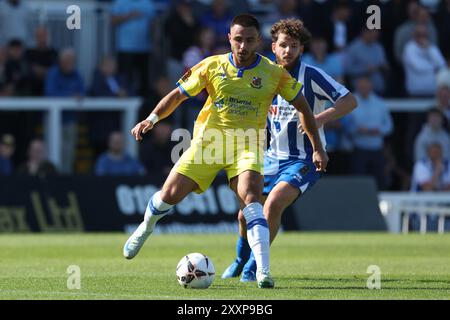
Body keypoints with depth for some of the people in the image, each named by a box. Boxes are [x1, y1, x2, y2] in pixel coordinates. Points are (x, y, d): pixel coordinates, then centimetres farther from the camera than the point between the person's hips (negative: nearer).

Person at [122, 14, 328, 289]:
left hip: (247, 147, -2)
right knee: (170, 194, -2)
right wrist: (152, 119, -12)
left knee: (250, 199, -27)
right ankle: (146, 228, 34)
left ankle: (264, 273, -32)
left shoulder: (274, 73, -6)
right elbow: (178, 95, 3)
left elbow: (303, 106, 4)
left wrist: (317, 148, 2)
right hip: (208, 140, 2)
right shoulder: (212, 66, -4)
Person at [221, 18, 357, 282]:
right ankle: (240, 261, 37)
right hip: (273, 158, 6)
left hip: (304, 159, -6)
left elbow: (349, 101, -15)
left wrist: (320, 118, -28)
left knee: (273, 203, -27)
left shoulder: (311, 75, -13)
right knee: (246, 213, 8)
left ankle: (254, 267, -14)